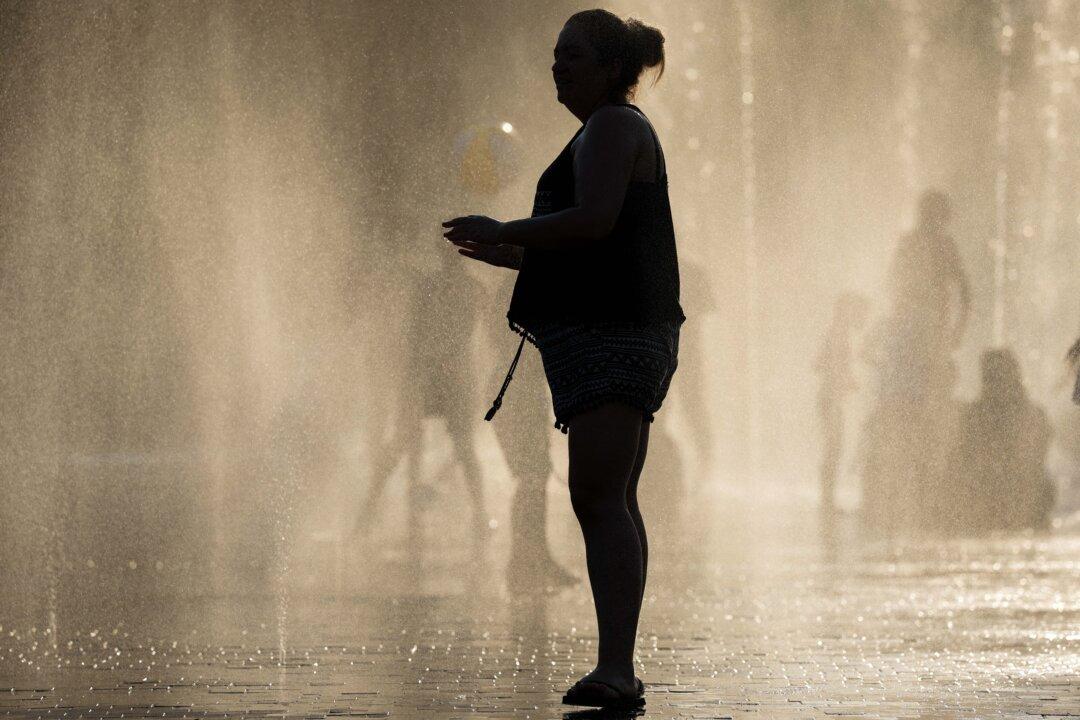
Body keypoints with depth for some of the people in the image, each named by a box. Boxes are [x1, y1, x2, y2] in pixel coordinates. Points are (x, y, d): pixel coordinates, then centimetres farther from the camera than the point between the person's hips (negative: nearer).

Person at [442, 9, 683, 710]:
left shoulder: (612, 125, -8)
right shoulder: (626, 134, 25)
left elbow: (593, 221, -22)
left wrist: (504, 230, -11)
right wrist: (507, 255, 25)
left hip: (608, 335, -11)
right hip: (622, 336, 11)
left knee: (599, 498, -20)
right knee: (616, 502, 12)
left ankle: (615, 670, -29)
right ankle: (621, 673, 15)